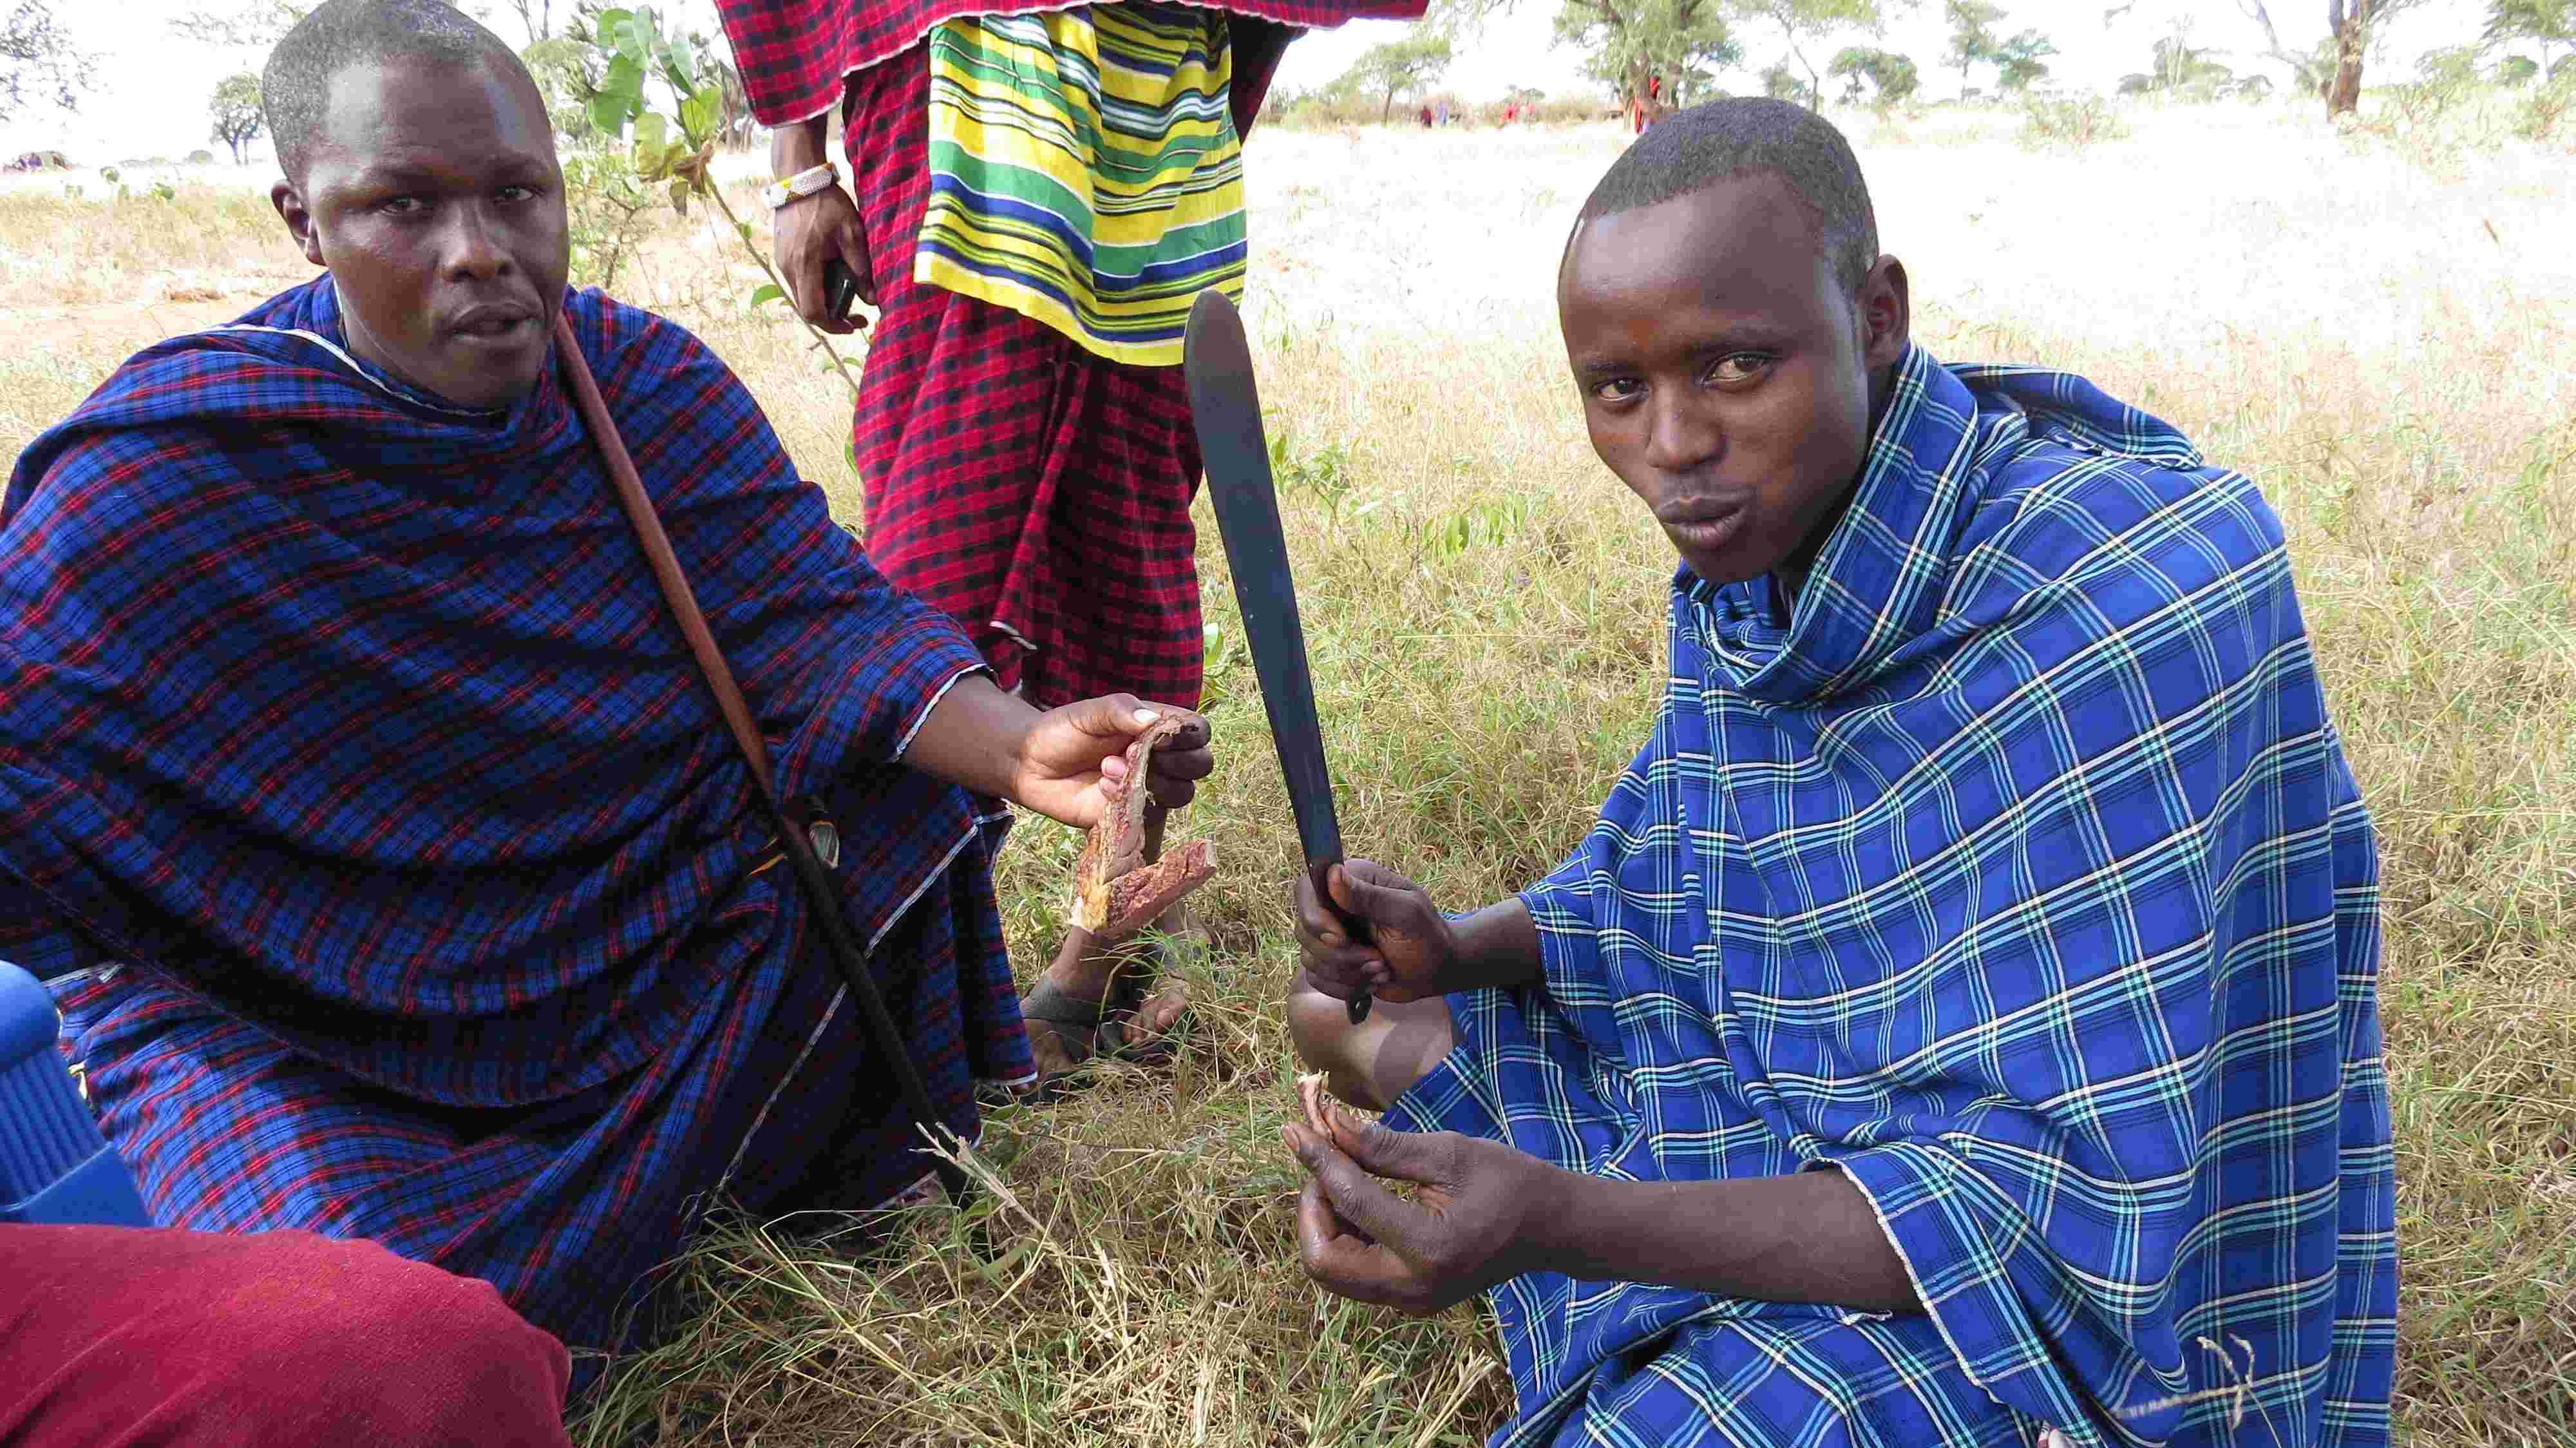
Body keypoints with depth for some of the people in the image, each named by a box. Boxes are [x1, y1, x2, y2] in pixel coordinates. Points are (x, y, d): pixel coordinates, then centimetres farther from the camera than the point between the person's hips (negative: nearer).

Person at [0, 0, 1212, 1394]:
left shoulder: (653, 386, -7)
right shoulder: (146, 482, -19)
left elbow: (818, 617, -16)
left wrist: (1022, 745, -33)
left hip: (640, 932, 5)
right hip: (292, 1013, -4)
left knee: (910, 771, -7)